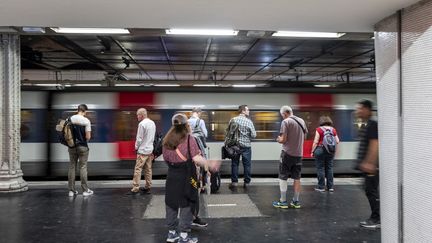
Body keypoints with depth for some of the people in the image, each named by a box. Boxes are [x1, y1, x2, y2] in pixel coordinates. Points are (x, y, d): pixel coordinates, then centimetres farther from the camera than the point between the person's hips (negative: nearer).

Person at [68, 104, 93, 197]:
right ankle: (85, 190, 7)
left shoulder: (70, 119, 2)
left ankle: (71, 190, 14)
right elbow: (88, 137, -12)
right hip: (82, 147, -4)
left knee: (72, 167, 10)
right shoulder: (86, 121, -10)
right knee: (83, 167, 2)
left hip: (72, 147, 4)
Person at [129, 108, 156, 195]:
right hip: (150, 149, 8)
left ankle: (135, 188, -4)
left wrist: (136, 147, 2)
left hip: (142, 151, -8)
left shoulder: (142, 124, -15)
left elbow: (139, 138, -13)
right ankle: (148, 187, 16)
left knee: (138, 169, -4)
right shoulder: (152, 123, 9)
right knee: (148, 169, 12)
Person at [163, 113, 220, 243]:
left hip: (172, 176, 5)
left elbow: (166, 158, 10)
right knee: (186, 205, 5)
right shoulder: (189, 138, -10)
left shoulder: (167, 140, 6)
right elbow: (196, 158, -17)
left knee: (171, 203, 14)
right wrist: (210, 164, -15)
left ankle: (172, 232, 26)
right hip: (186, 176, -5)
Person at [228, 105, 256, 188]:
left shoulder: (233, 120, -3)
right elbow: (254, 135, -9)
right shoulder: (249, 121, -9)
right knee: (247, 164, 8)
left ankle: (234, 181, 12)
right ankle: (246, 182, 14)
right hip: (246, 146, -2)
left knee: (235, 163, 10)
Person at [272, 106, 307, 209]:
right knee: (297, 178, 11)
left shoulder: (285, 122, -11)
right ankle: (296, 201, 17)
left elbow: (283, 139, -14)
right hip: (299, 153, 6)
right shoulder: (302, 121, 9)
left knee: (283, 178, 4)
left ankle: (283, 201, 7)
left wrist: (278, 139, 6)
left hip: (287, 153, -6)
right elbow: (304, 136, 15)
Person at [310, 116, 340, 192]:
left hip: (320, 149, -4)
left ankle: (321, 187, 6)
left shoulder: (319, 129, -7)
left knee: (320, 168, 3)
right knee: (329, 168, 11)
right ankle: (330, 187, 15)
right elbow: (337, 141, 6)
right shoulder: (333, 130, 5)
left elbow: (316, 142, -9)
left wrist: (312, 151, -1)